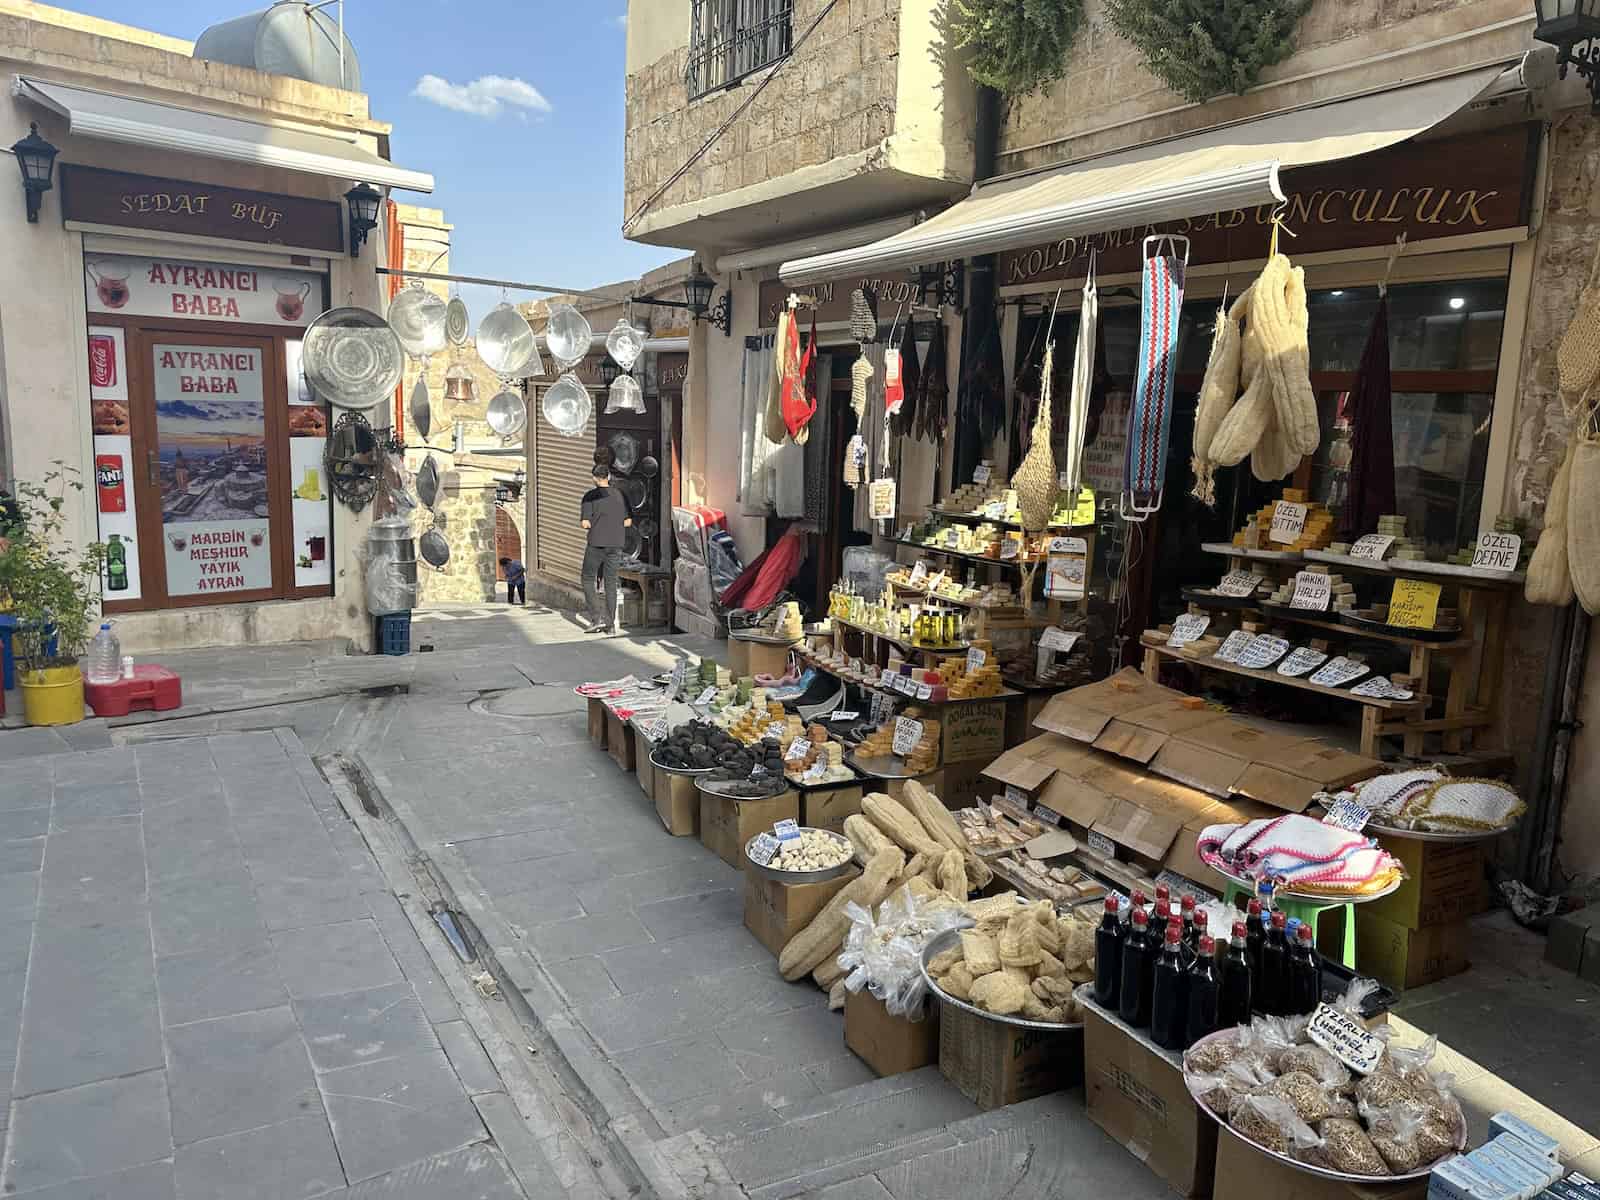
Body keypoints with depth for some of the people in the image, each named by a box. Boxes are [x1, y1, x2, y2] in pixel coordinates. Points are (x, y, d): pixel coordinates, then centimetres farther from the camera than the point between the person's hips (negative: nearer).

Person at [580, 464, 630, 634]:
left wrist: (594, 524, 9)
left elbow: (586, 523, -13)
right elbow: (628, 521, 6)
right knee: (611, 582, 9)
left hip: (596, 544, -4)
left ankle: (597, 618, -2)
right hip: (615, 544, 4)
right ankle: (610, 623, 8)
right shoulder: (619, 495, 5)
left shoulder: (590, 496, -7)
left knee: (588, 580, 10)